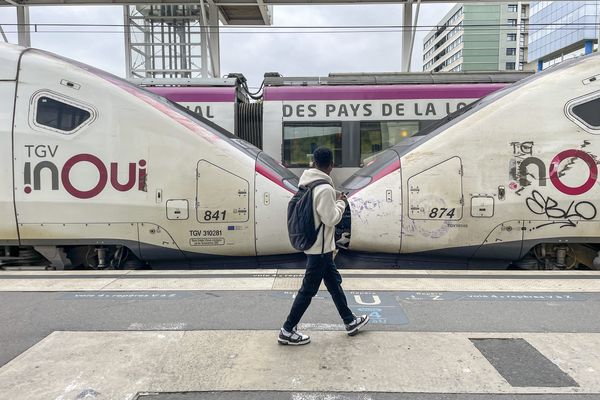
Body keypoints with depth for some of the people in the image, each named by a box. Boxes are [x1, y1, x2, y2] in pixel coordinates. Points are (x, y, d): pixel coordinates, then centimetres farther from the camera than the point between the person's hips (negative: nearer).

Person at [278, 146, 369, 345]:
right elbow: (331, 218, -20)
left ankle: (350, 321, 34)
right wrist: (341, 203, -6)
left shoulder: (307, 183, 3)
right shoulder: (325, 189, -24)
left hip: (315, 245, 9)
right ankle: (287, 331, 13)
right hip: (320, 247, -9)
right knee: (308, 290, 2)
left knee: (334, 281, 20)